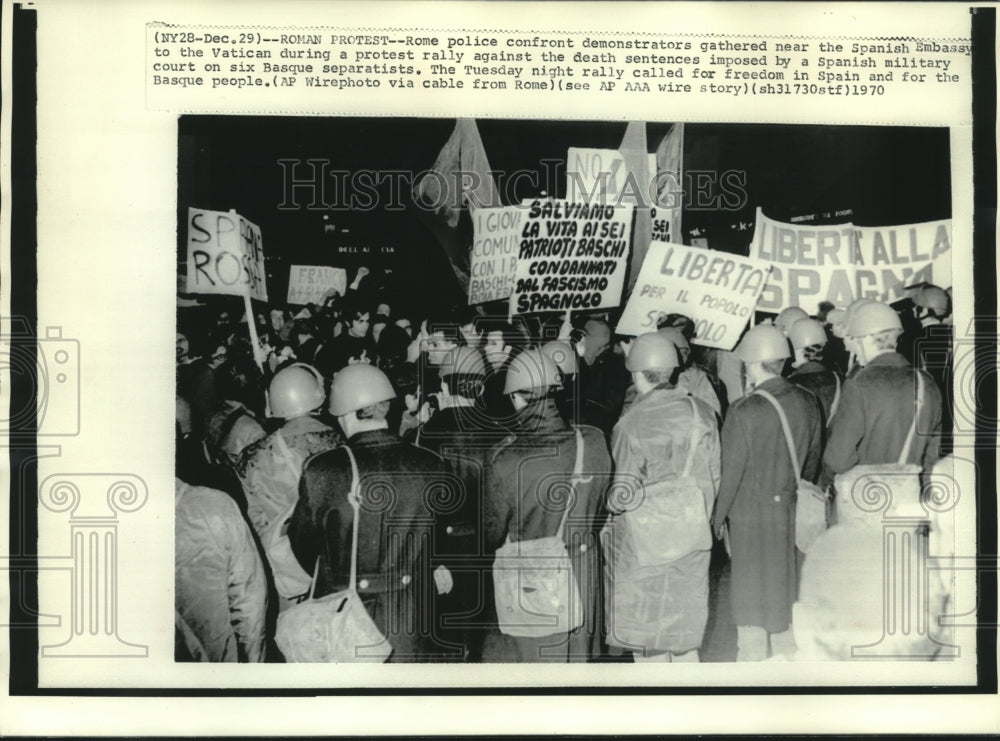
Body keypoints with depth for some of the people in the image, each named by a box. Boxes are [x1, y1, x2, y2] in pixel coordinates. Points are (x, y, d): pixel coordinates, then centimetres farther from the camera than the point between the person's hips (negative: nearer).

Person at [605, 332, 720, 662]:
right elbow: (714, 478, 5)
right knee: (684, 632, 18)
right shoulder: (702, 413, -3)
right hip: (692, 542, 5)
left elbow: (623, 494, -17)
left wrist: (607, 497, 4)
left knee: (648, 639, 9)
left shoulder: (633, 423, -19)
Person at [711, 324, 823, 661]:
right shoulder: (807, 403, -3)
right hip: (793, 509, 5)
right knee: (787, 592, 18)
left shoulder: (744, 412, -20)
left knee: (752, 595, 6)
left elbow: (732, 471, -15)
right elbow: (812, 460, 7)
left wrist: (719, 516, -3)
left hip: (751, 512, -5)